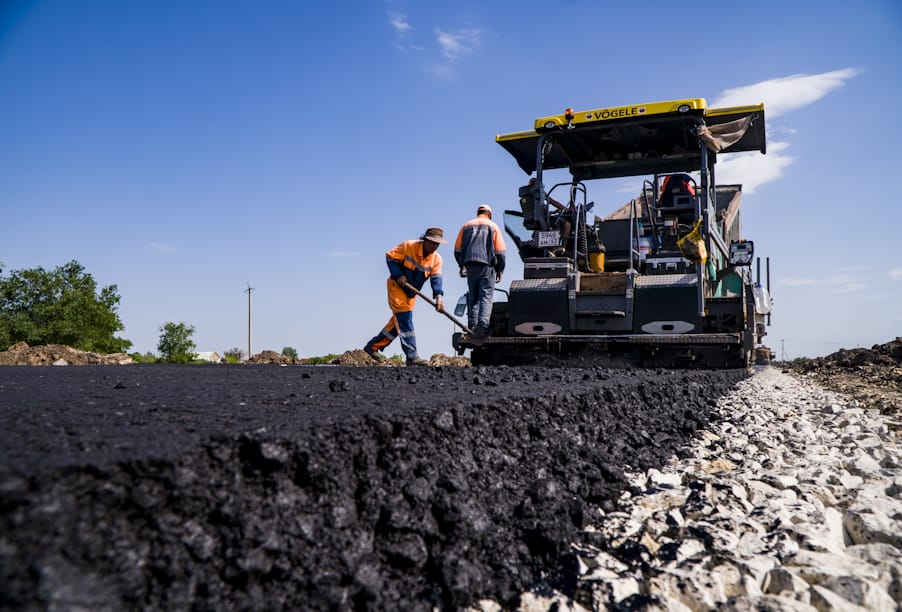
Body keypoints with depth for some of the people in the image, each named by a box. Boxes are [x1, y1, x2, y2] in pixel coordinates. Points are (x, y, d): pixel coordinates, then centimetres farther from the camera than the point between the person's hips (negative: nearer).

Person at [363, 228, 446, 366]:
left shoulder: (437, 259, -6)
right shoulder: (408, 246, -16)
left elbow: (436, 278, -17)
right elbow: (390, 257, -10)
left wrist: (438, 296, -32)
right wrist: (398, 275, -22)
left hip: (411, 293, 6)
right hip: (397, 286, -6)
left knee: (397, 322, 11)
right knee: (405, 321, -13)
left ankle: (373, 346, 26)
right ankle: (412, 356, -14)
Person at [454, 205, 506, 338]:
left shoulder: (466, 226, 17)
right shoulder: (492, 226, 8)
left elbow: (457, 249, 17)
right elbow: (500, 251, 3)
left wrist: (462, 265, 29)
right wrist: (499, 270, 10)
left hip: (470, 266, 3)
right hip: (487, 266, -3)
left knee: (473, 297, 10)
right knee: (486, 296, -5)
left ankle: (472, 326, 4)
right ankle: (482, 325, -20)